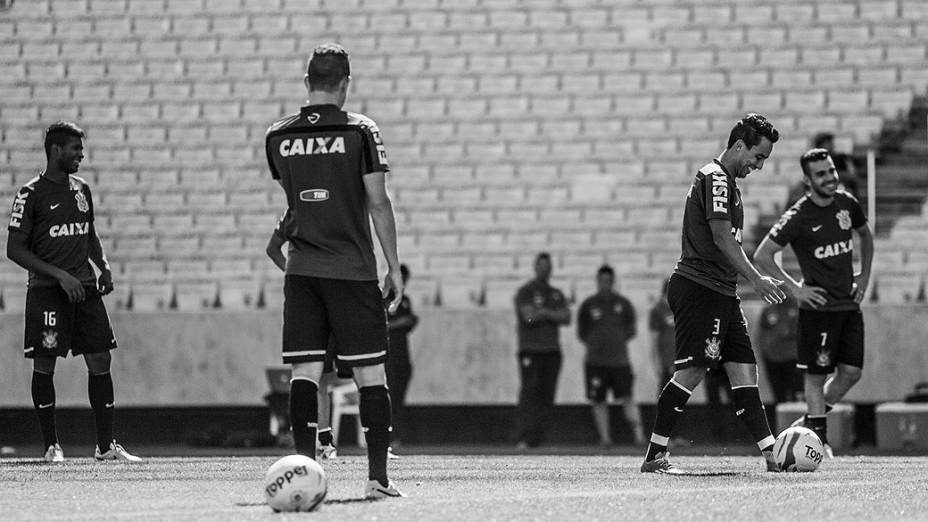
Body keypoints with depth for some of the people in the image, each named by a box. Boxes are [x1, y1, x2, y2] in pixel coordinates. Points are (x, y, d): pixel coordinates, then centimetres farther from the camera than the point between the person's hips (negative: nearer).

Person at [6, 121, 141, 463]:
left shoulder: (81, 190, 12)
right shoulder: (31, 194, -7)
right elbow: (15, 249, -9)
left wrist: (103, 266, 6)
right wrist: (59, 275, -16)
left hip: (85, 288, 6)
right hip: (47, 291, -6)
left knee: (100, 361, 1)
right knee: (45, 365, -2)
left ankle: (105, 445, 6)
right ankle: (50, 445, 7)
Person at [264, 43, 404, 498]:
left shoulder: (277, 137, 4)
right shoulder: (360, 131, -5)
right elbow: (378, 204, -5)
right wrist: (393, 268, 1)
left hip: (301, 270, 3)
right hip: (353, 270, -3)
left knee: (305, 371, 2)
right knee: (370, 374, 2)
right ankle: (378, 477, -1)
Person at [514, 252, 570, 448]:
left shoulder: (557, 295, 19)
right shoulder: (525, 292, 1)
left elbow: (567, 319, 4)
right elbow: (529, 316, -14)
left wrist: (544, 312, -8)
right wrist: (554, 315, -2)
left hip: (552, 351, 6)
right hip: (530, 349, -6)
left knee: (546, 397, -1)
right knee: (529, 393, -15)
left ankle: (536, 440, -1)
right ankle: (524, 439, -22)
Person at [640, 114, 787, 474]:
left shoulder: (726, 181, 21)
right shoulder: (715, 179, -11)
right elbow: (721, 238, -20)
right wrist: (756, 279, -22)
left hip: (721, 294, 11)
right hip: (699, 288, -11)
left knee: (744, 370, 5)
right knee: (692, 372, -12)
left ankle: (771, 455, 2)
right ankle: (654, 455, -10)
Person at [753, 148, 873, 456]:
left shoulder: (847, 204, 5)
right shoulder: (798, 217, -13)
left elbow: (865, 236, 25)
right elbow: (762, 256, -10)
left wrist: (864, 276, 14)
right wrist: (795, 289, -13)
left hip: (849, 304, 6)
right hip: (818, 307, -6)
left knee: (851, 373, 3)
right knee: (816, 375, -3)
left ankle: (811, 422, 22)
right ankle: (819, 439, 4)